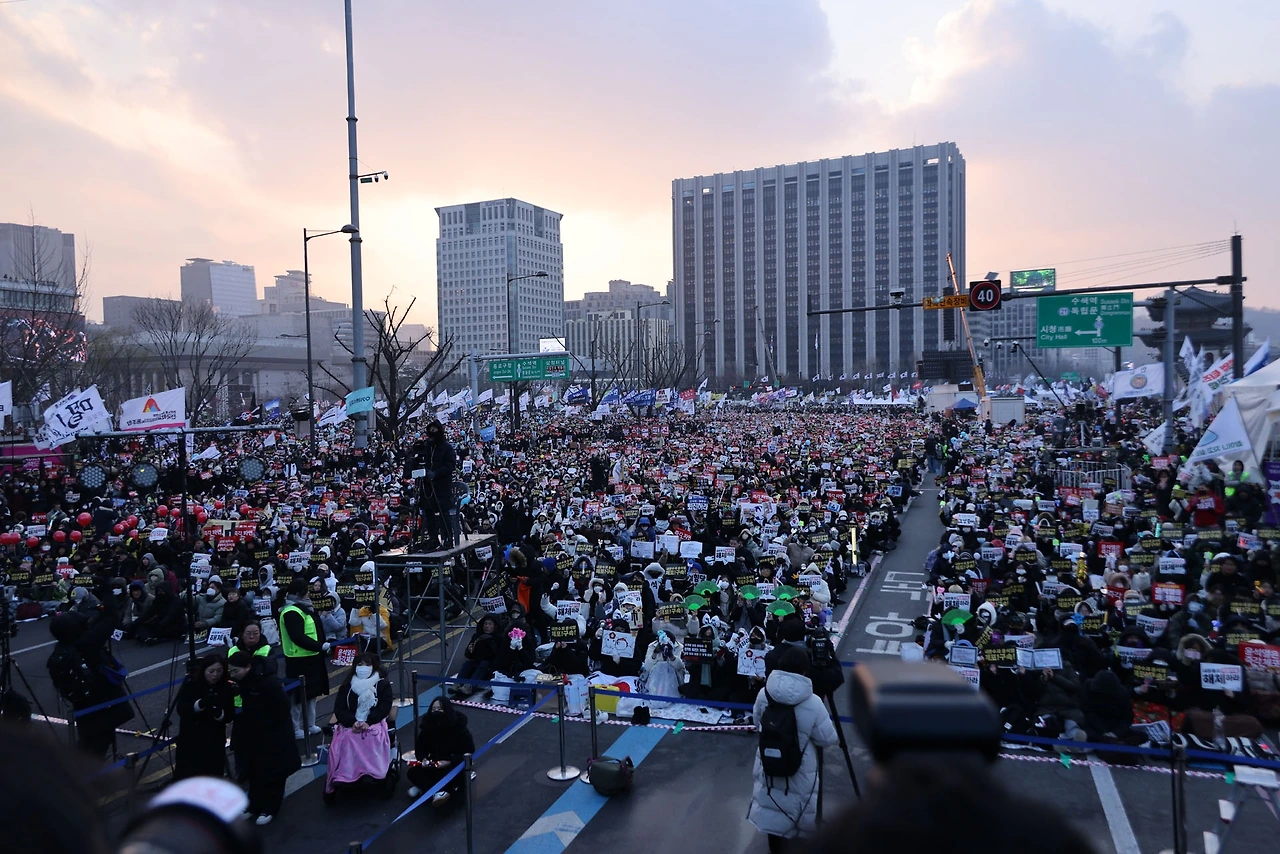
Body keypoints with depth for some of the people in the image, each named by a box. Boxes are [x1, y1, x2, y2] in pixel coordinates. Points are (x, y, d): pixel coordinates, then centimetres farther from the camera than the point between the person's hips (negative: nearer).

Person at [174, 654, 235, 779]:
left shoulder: (226, 688, -5)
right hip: (190, 742, -2)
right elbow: (181, 709, -18)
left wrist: (219, 713, -27)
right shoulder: (190, 684, -9)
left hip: (214, 743, 2)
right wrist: (201, 703, -35)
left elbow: (230, 716, -6)